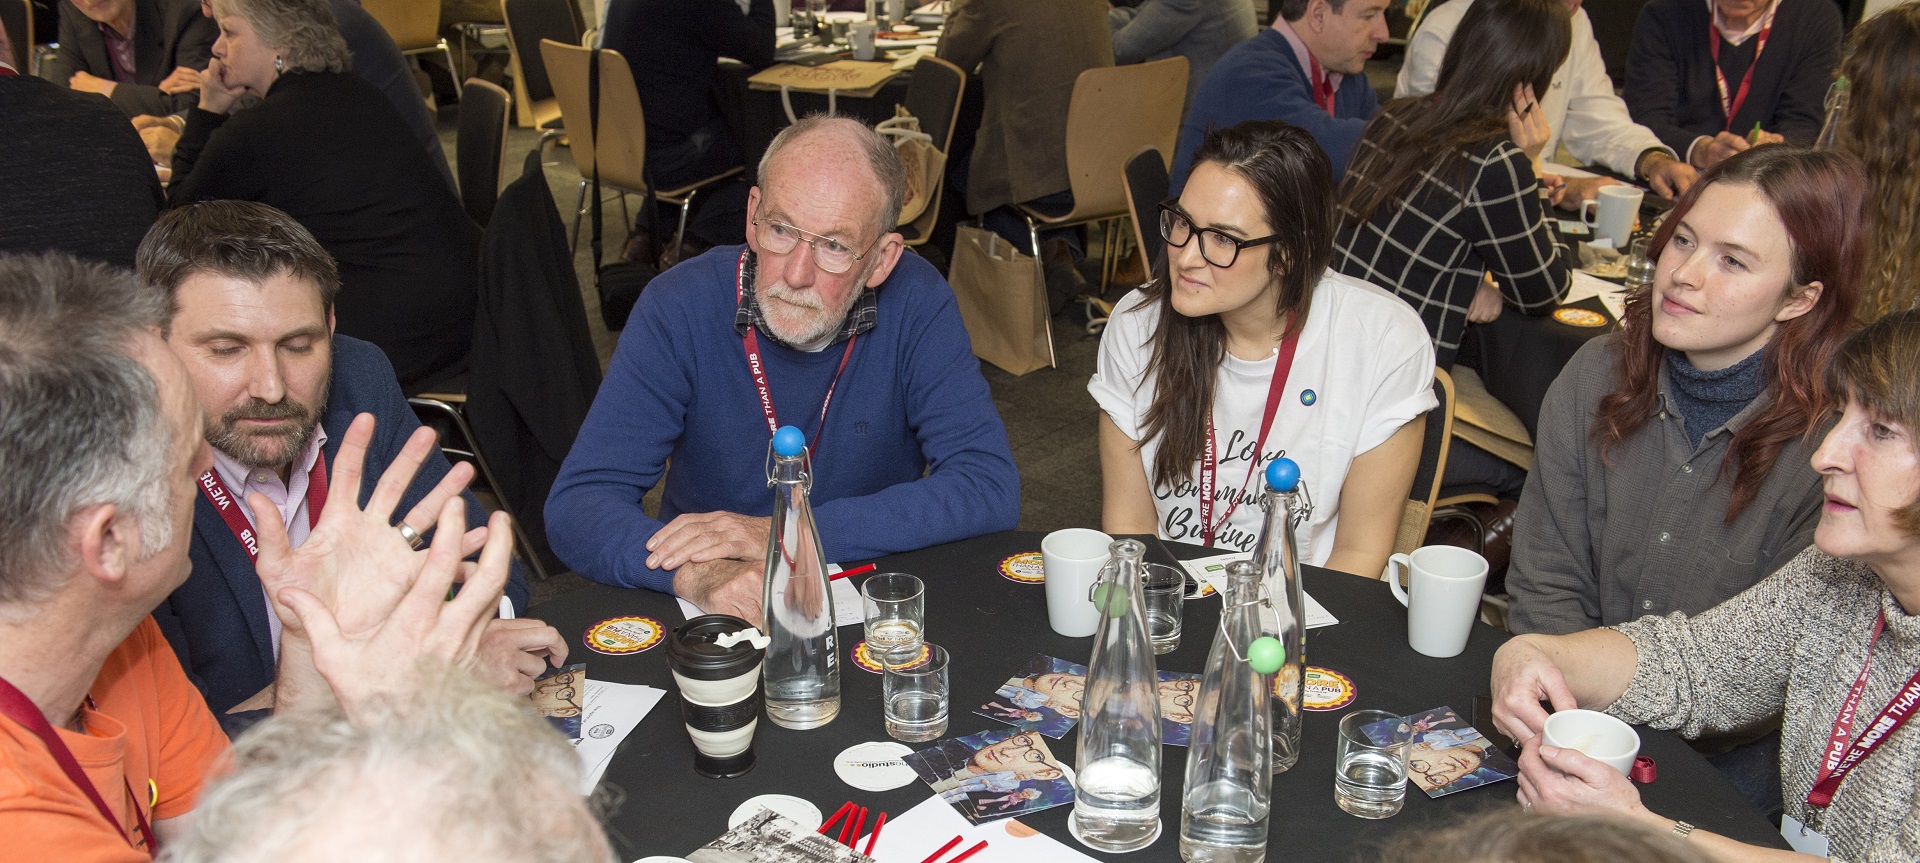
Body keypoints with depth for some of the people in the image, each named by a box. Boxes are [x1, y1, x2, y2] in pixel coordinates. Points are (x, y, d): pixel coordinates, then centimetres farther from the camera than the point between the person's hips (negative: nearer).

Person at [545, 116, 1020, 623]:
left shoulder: (916, 305, -11)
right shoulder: (679, 308, -12)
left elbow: (991, 486, -16)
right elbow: (577, 505, -15)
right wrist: (695, 572, -35)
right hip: (709, 621, 0)